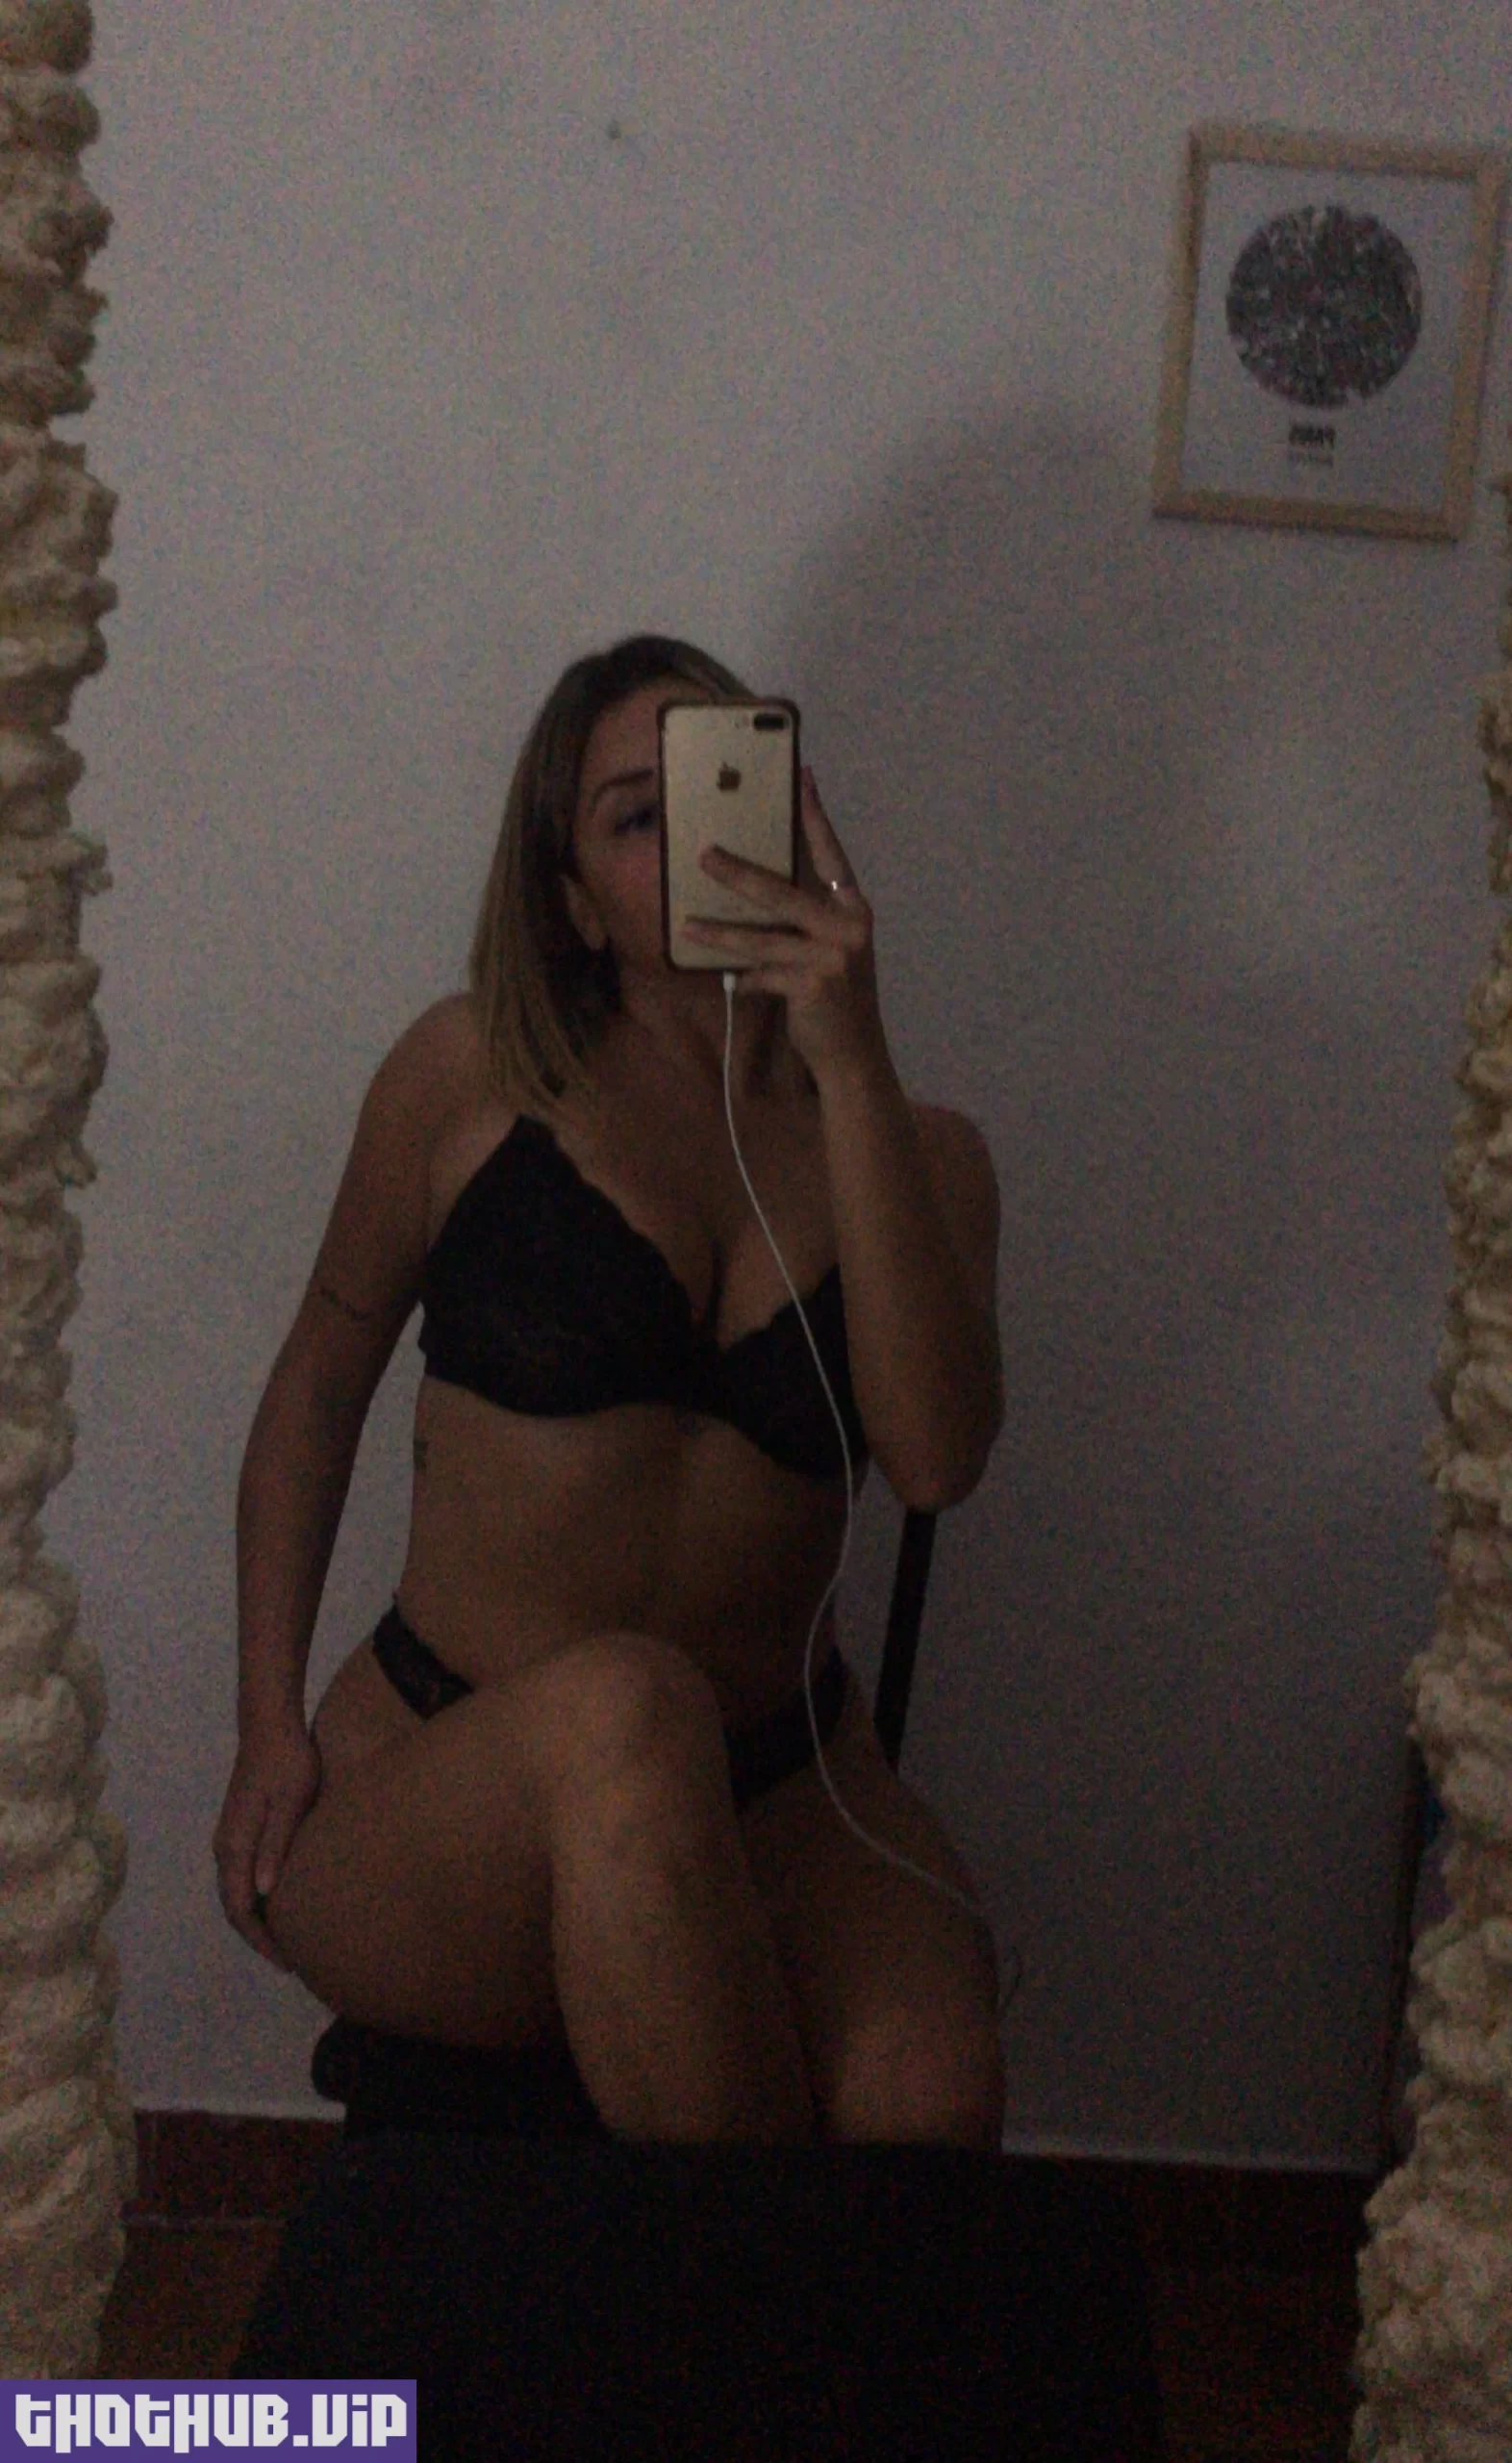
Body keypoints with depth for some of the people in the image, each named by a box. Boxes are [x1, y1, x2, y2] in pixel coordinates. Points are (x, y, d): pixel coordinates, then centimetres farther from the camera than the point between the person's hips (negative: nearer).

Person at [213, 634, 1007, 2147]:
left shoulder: (914, 1151, 5)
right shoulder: (475, 1075, 0)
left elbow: (934, 1459, -15)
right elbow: (320, 1384, 11)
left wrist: (851, 1068, -18)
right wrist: (271, 1721, 3)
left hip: (774, 1793, 1)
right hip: (435, 1804, 0)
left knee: (928, 2099, -32)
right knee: (623, 1701, -37)